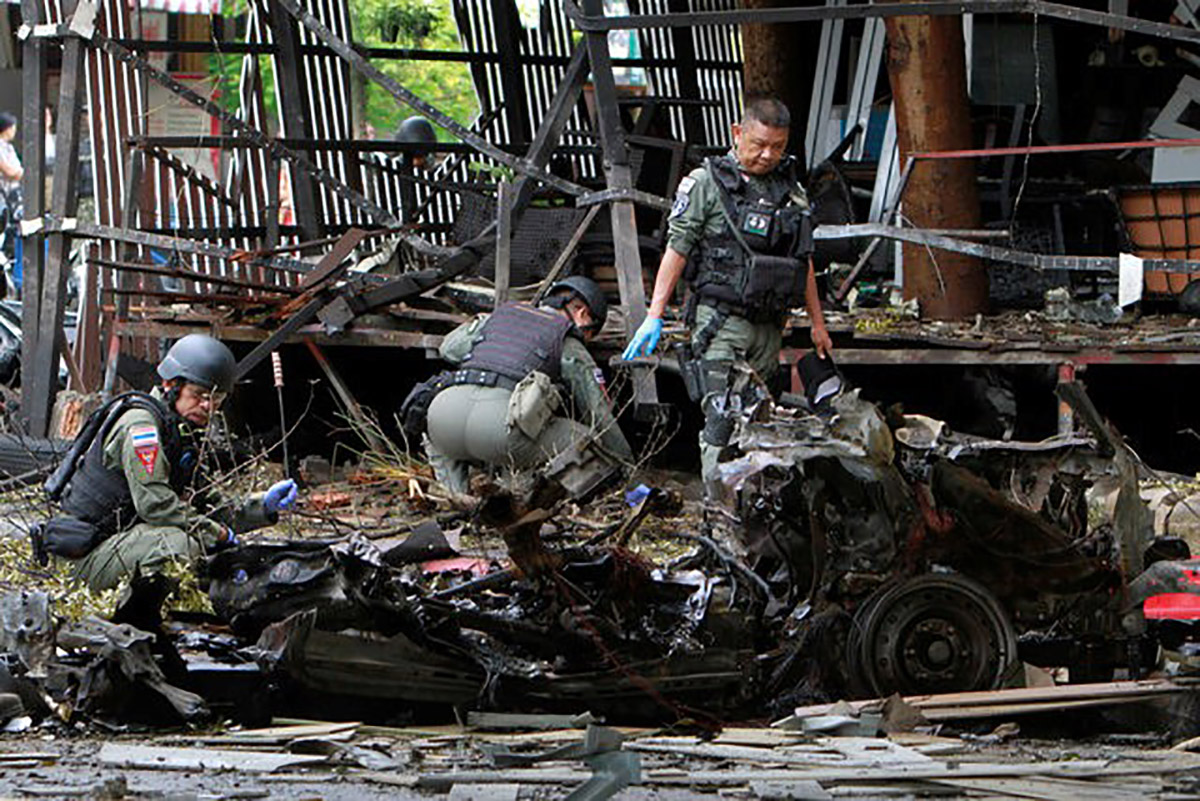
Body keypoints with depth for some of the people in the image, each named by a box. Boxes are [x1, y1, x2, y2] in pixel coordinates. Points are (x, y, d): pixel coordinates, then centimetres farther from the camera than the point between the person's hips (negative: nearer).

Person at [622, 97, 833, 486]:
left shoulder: (791, 190, 15)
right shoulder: (707, 183, 0)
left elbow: (804, 261, 23)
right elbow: (677, 249, -2)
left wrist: (817, 323, 23)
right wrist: (654, 315, -9)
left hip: (769, 324, 5)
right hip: (720, 321, -5)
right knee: (723, 417, -14)